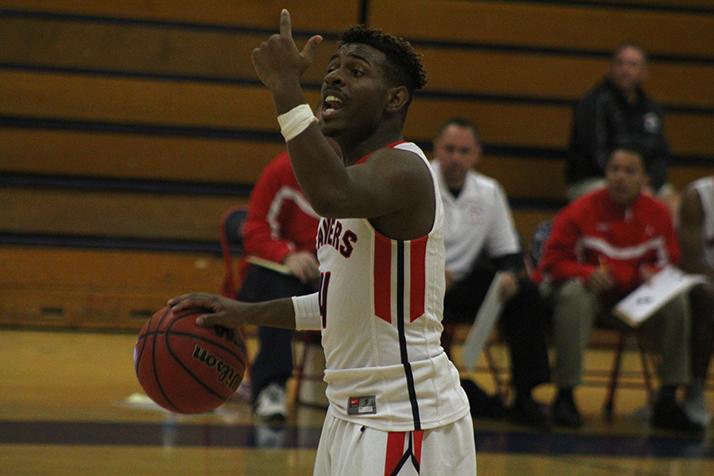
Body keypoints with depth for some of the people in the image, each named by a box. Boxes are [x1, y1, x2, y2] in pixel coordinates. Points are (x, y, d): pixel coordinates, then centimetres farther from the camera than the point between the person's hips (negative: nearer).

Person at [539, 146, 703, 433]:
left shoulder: (658, 215, 3)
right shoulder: (582, 211, -8)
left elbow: (670, 263, 11)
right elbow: (552, 262, -6)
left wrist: (652, 273, -13)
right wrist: (587, 274, -24)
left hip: (638, 294, 3)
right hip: (592, 291, -3)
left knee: (676, 301, -22)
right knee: (573, 296, -36)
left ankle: (668, 401, -17)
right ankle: (565, 396, -32)